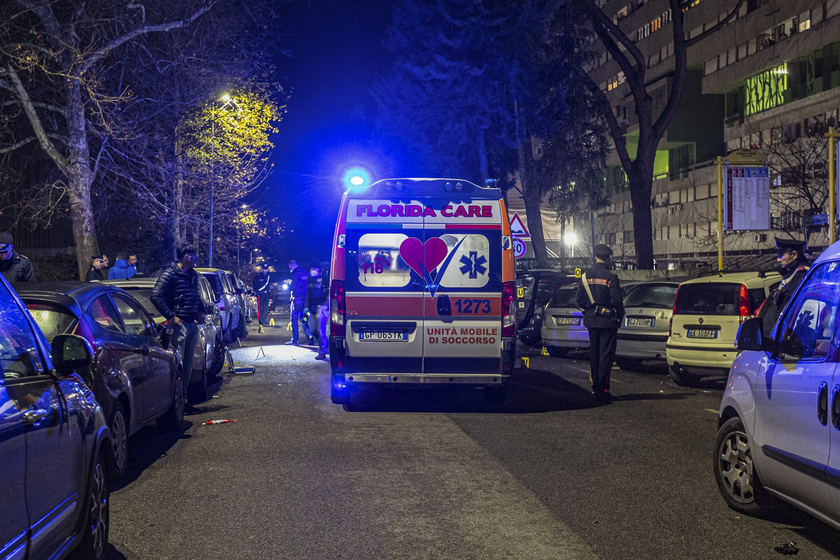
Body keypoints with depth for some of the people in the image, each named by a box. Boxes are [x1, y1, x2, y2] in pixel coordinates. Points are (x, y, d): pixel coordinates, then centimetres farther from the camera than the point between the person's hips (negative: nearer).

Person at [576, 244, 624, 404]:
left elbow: (579, 299, 5)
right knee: (606, 355, -1)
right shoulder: (610, 277, -13)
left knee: (594, 355, 13)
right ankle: (603, 390, -5)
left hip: (591, 320, 5)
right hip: (608, 321, -5)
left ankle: (596, 388, 16)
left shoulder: (586, 276, 3)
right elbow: (616, 300, -15)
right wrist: (620, 316, 1)